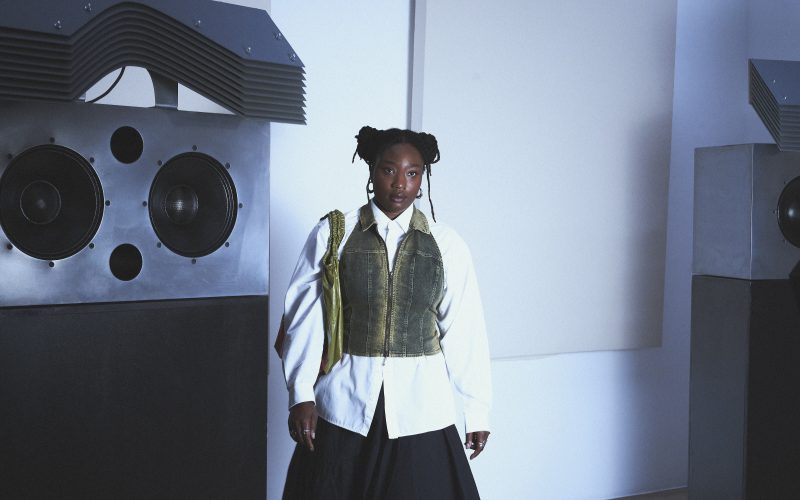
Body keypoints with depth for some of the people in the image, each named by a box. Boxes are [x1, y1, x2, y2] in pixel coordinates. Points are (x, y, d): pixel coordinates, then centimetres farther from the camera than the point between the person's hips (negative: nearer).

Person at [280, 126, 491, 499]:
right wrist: (300, 395, -6)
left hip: (421, 408, 1)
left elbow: (464, 330, 1)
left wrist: (476, 410, 3)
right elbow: (305, 318, -2)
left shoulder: (447, 245, 0)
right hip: (345, 404, 0)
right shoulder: (331, 235, -2)